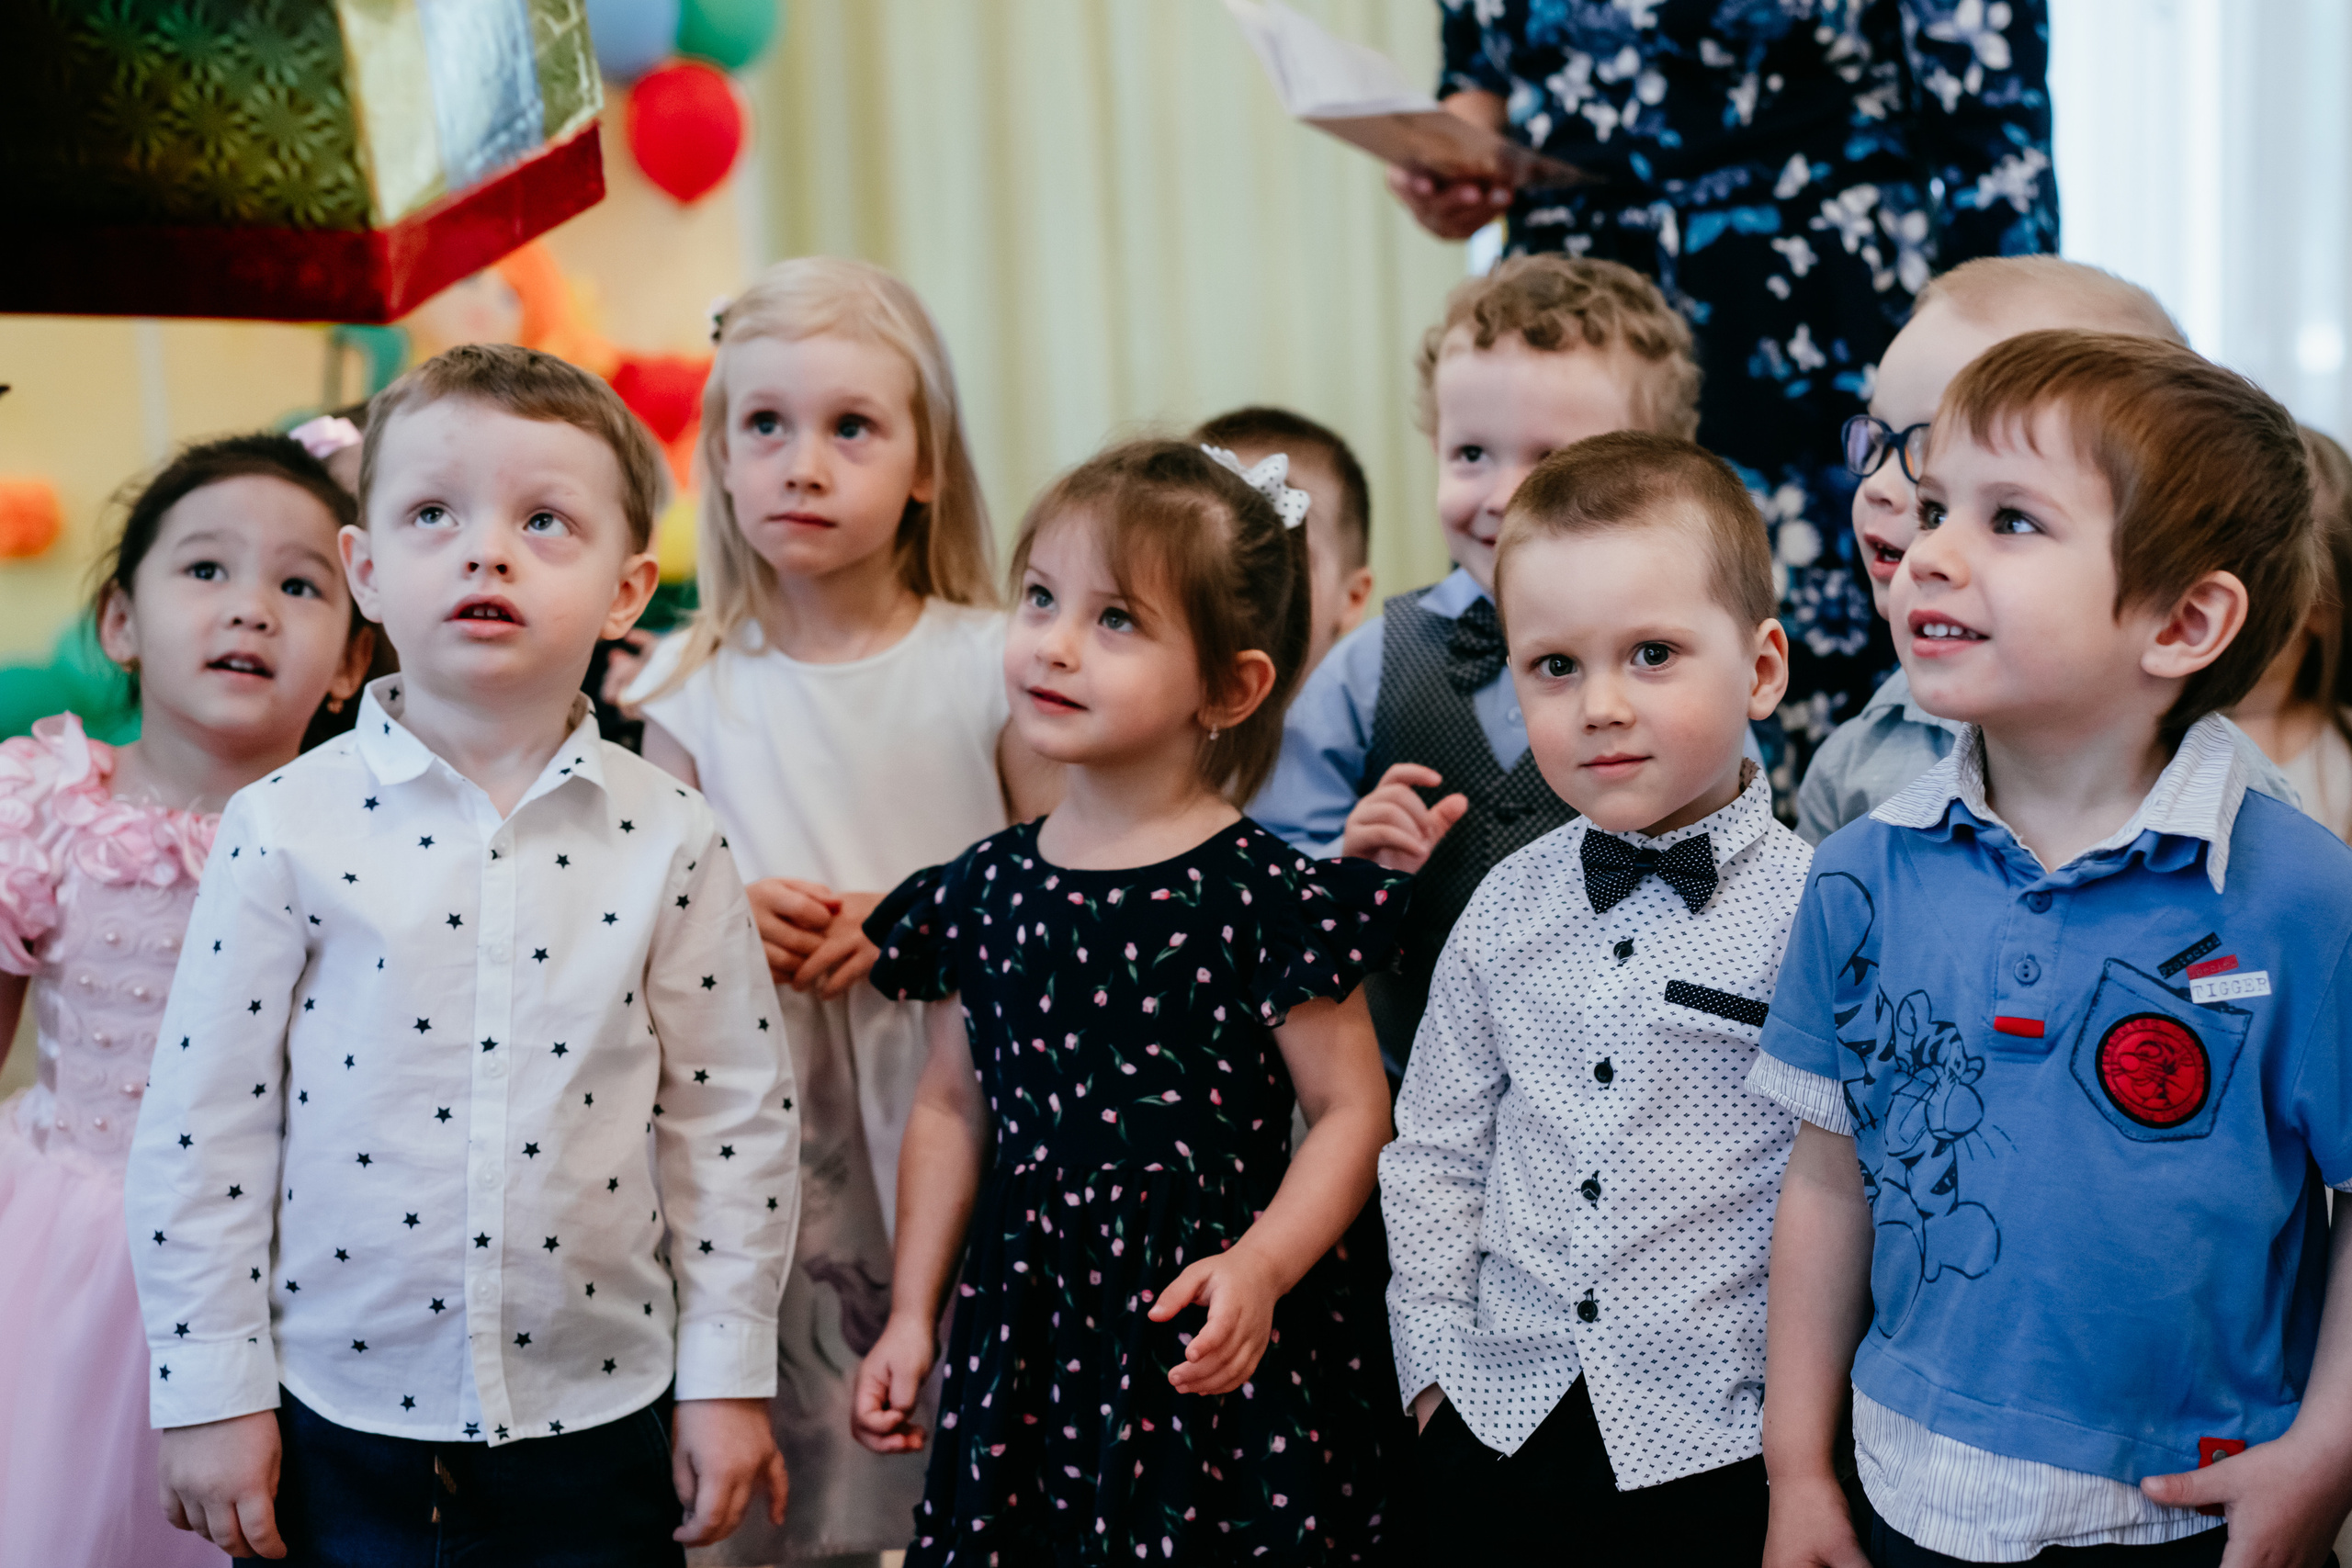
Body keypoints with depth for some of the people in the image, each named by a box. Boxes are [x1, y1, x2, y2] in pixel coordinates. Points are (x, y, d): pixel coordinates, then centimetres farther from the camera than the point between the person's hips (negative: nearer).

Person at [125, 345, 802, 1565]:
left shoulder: (667, 841, -4)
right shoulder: (287, 828, -6)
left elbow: (732, 1115, 1)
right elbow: (203, 1125, -3)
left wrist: (727, 1376, 2)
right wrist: (210, 1391, -2)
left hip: (599, 1423, 1)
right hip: (340, 1423, 0)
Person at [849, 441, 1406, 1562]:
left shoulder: (1264, 895, -11)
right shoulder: (986, 889, 3)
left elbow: (1351, 1112, -8)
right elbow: (952, 1109, 12)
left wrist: (1258, 1268, -19)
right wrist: (912, 1315, 10)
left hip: (1206, 1345, -4)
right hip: (1026, 1337, 4)